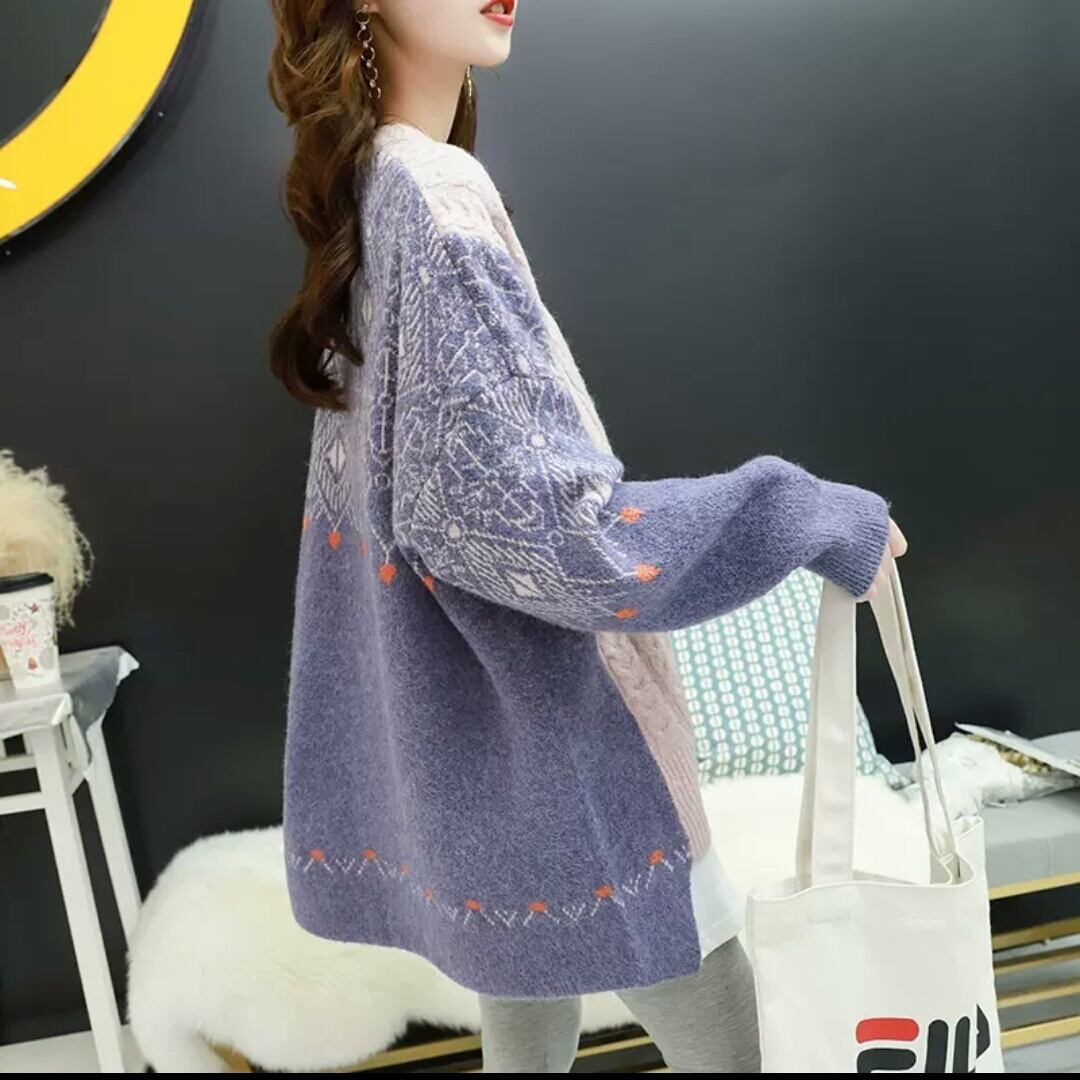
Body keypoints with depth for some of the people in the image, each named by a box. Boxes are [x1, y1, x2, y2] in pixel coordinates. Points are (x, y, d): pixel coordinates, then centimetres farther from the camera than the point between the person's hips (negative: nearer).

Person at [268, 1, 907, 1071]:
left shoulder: (364, 189, 10)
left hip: (465, 724, 9)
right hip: (539, 737, -9)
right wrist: (819, 521, -17)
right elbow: (543, 522, -28)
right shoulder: (433, 197, -21)